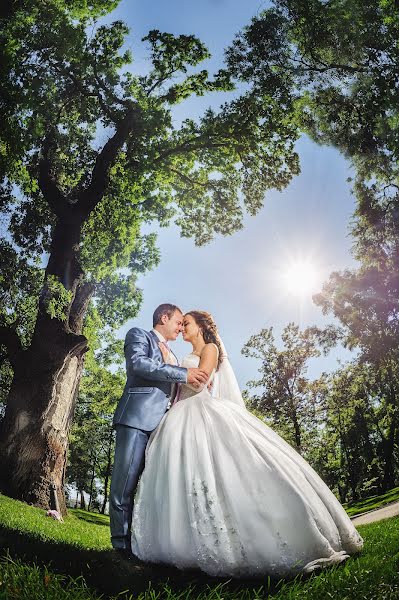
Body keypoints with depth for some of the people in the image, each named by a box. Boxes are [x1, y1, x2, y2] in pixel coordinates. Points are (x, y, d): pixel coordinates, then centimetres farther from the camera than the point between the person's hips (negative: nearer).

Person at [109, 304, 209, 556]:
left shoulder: (171, 355, 30)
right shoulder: (139, 335, 8)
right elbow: (138, 364, -12)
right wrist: (184, 373, -13)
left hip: (163, 422, 7)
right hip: (137, 417, -7)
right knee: (126, 482, -8)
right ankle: (122, 545, -3)